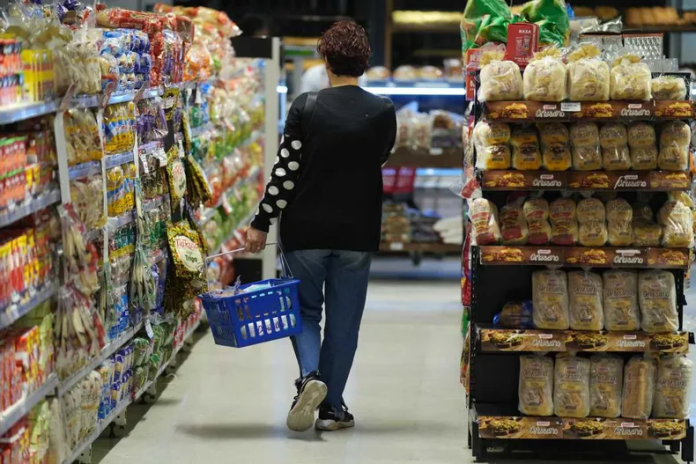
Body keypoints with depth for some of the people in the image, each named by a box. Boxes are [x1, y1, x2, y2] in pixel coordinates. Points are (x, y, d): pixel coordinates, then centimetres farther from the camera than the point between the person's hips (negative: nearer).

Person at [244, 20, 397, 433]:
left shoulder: (306, 107, -8)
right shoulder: (383, 111, -5)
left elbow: (286, 169, -9)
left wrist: (262, 222, -3)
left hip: (306, 228, -1)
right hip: (357, 230, 1)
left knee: (306, 310, 15)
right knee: (343, 321, 11)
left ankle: (310, 376, -10)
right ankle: (331, 406, 14)